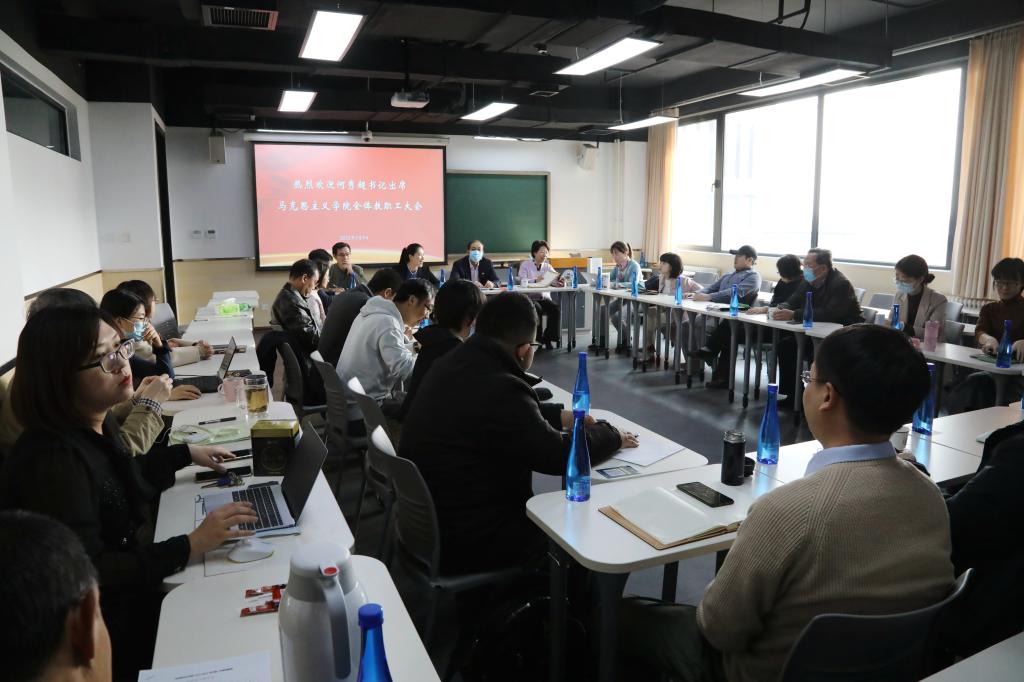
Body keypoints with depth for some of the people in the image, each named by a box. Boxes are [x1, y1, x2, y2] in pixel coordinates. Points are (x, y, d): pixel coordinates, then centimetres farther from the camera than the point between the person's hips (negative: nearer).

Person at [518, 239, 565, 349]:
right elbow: (522, 281, -12)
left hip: (544, 297, 3)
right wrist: (535, 280, -31)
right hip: (529, 298, -3)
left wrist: (560, 281, -30)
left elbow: (556, 278, -4)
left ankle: (548, 338, -13)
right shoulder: (525, 265, 5)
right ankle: (537, 338, -17)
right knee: (537, 309, -32)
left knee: (556, 309, -24)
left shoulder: (547, 266, 15)